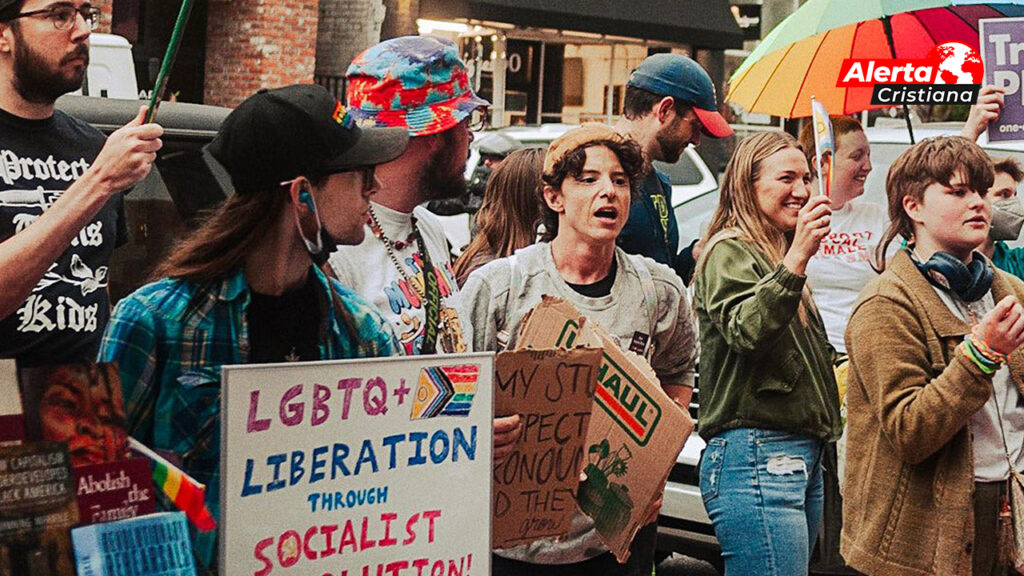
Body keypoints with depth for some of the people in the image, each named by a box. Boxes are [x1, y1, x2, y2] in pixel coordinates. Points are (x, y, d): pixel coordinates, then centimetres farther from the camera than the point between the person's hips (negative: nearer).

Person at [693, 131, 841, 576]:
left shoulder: (782, 254, 23)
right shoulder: (729, 251, -6)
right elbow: (748, 332, -24)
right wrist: (797, 257, -32)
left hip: (802, 461, 10)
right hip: (756, 456, -10)